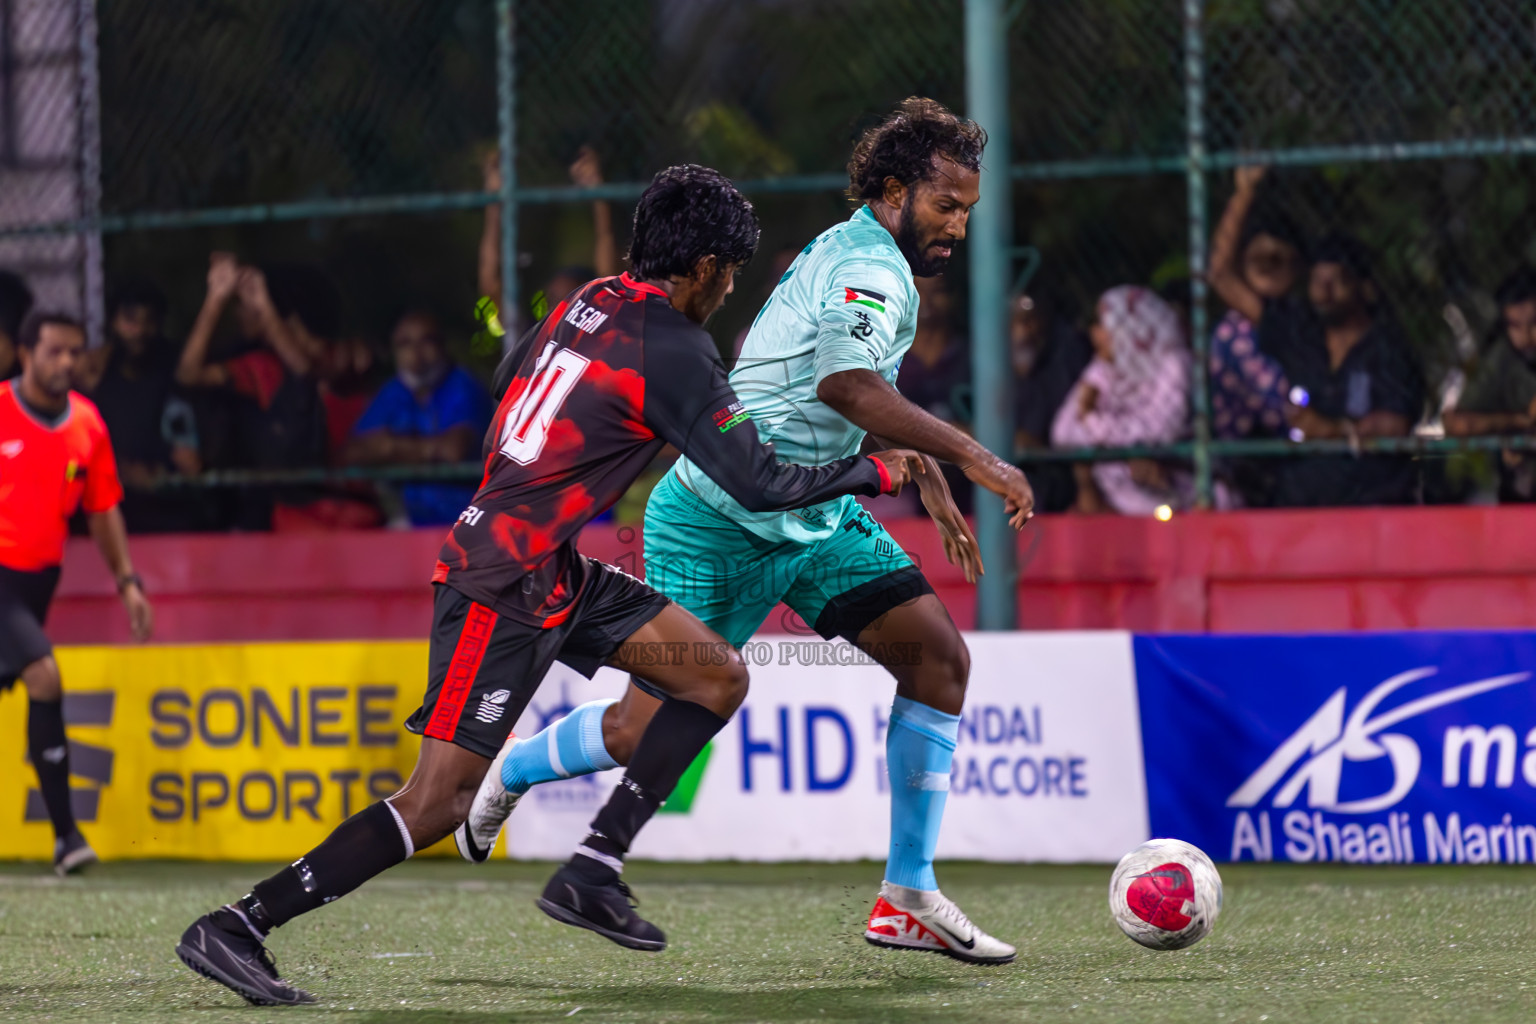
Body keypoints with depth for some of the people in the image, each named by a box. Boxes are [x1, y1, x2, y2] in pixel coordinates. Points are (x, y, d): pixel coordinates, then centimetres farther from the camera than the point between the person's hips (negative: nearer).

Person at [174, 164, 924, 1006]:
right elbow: (758, 483, -14)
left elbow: (506, 385, 23)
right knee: (442, 800, -13)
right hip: (503, 585, -10)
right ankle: (235, 929, -11)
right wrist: (874, 474, -2)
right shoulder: (672, 351, -15)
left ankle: (590, 874, 5)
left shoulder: (589, 301, 9)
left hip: (551, 573, 10)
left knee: (718, 677, 7)